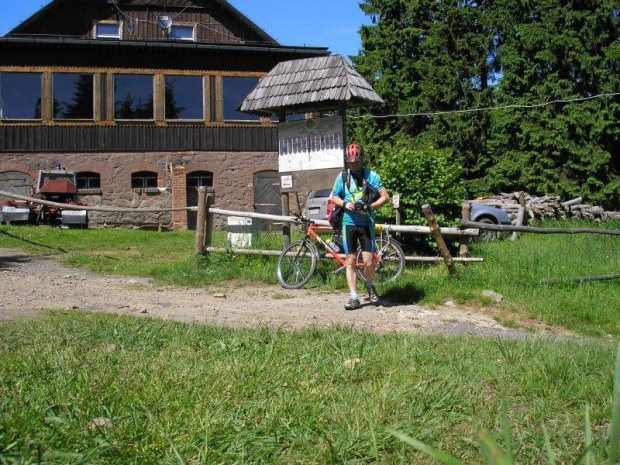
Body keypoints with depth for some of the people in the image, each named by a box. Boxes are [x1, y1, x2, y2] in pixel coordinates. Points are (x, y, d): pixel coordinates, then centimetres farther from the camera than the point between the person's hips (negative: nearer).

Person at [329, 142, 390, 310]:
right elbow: (333, 197, 13)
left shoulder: (371, 176, 0)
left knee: (368, 261, -7)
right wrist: (345, 204, -7)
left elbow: (385, 197, -2)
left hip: (366, 223, -2)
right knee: (350, 261, 1)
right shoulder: (342, 177, 6)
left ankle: (370, 285, 23)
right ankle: (354, 297, 6)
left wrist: (370, 206, -18)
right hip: (349, 223, 2)